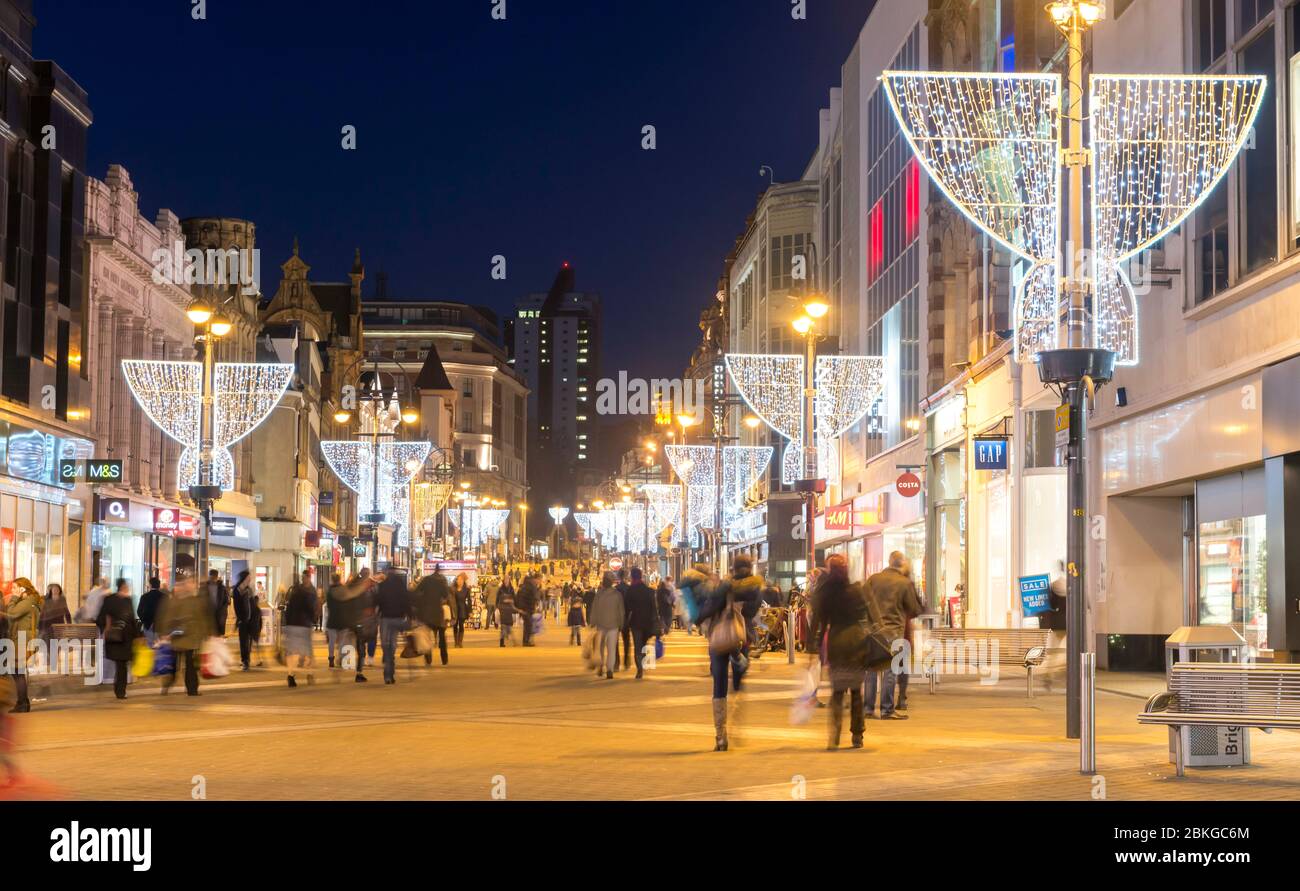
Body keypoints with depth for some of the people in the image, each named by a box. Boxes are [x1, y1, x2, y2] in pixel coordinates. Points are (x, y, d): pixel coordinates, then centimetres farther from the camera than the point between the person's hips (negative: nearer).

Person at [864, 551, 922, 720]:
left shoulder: (873, 579, 4)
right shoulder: (905, 583, -6)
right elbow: (915, 610, 3)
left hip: (873, 629, 4)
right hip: (893, 632, -4)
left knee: (871, 670, 11)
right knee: (891, 671, 0)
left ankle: (868, 708, 13)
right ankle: (887, 710, -2)